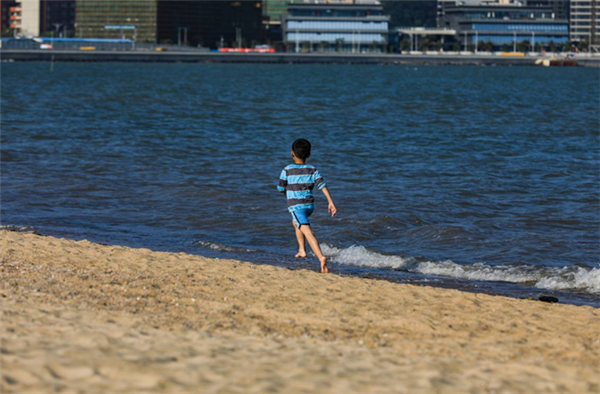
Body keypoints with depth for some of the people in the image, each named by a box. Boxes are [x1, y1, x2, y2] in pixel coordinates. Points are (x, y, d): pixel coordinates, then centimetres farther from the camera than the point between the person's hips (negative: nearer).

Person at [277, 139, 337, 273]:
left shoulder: (287, 170, -5)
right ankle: (301, 250, 32)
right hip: (310, 205, 5)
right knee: (296, 222, 34)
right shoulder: (313, 170, 3)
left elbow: (280, 189, 2)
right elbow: (322, 185, -6)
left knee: (308, 232, -17)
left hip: (295, 205, -5)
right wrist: (331, 202, -9)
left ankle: (321, 257, -34)